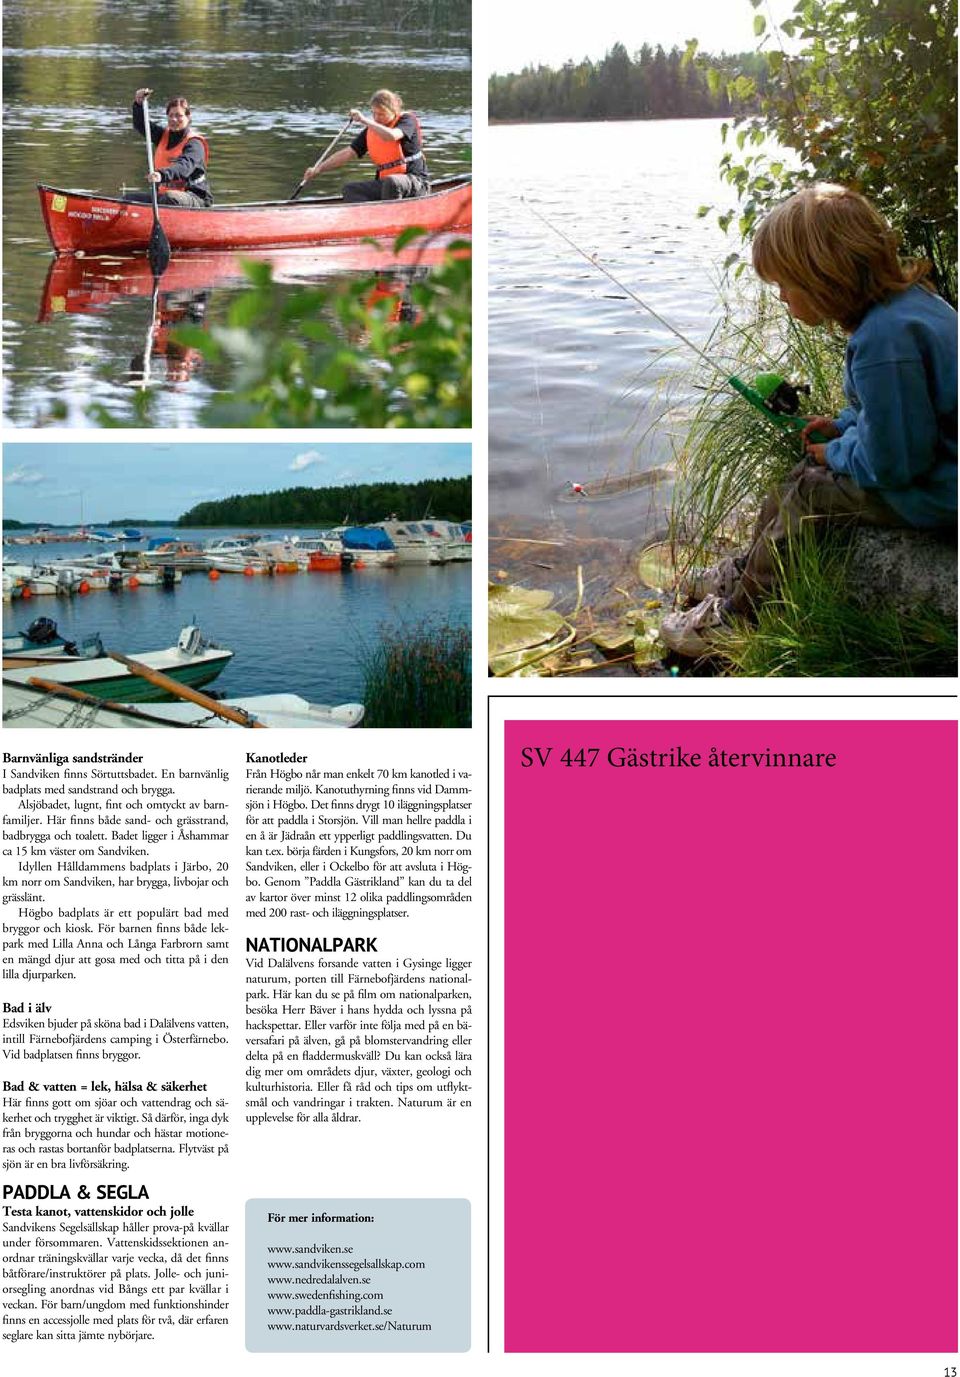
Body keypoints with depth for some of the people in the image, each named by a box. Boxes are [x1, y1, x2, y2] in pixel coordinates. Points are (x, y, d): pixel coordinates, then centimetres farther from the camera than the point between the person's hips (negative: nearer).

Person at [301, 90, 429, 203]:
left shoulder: (408, 119, -8)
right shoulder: (370, 130, 8)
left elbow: (391, 136, -31)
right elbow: (348, 153, 5)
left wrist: (364, 120, -25)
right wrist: (318, 168, -6)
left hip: (416, 182, -6)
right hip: (385, 183, 6)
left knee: (391, 182, -38)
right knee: (350, 189, -12)